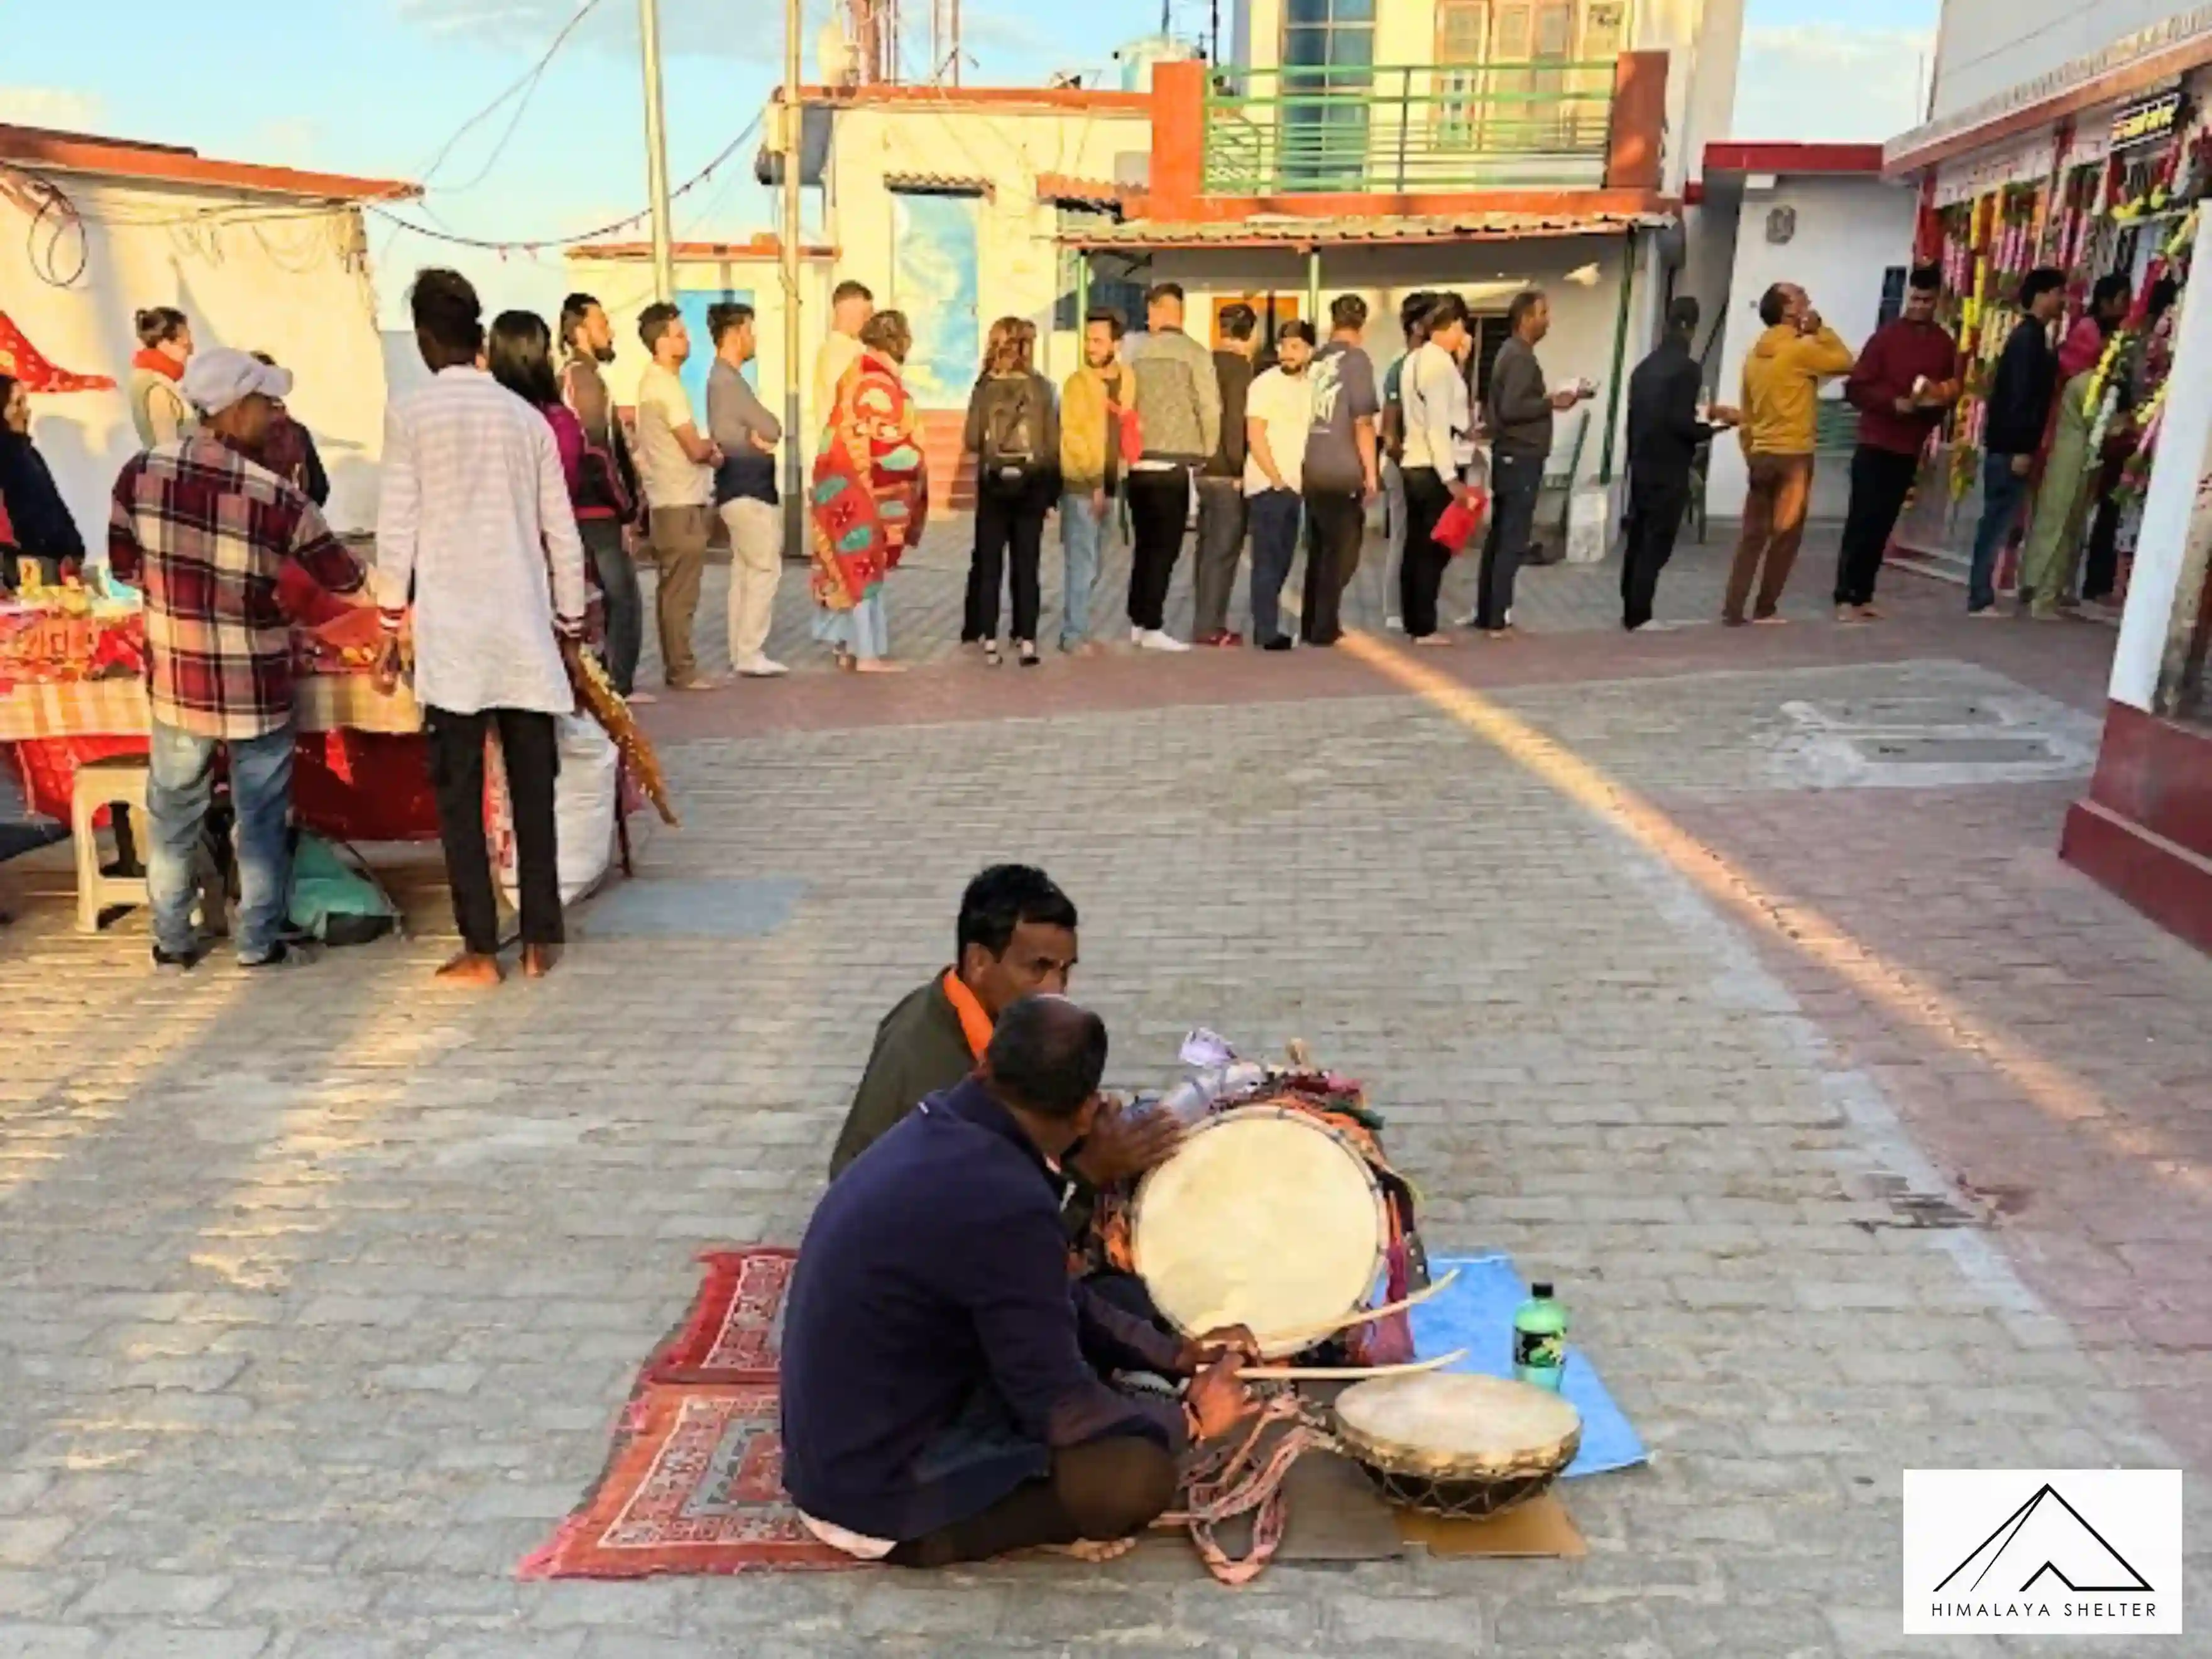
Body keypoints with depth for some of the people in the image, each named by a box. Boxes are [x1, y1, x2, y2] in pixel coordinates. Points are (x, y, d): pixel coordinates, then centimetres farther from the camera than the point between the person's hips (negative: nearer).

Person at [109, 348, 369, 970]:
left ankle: (172, 941, 26)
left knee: (174, 812, 16)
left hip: (175, 676, 3)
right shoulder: (276, 496, -17)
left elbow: (123, 566, 5)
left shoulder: (140, 472, -8)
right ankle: (260, 942, 19)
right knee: (259, 817, 11)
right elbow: (343, 578, -5)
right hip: (254, 683, -3)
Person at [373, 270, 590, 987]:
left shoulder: (411, 414, -2)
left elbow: (397, 532, -4)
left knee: (459, 794, 3)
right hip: (527, 631, 3)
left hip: (452, 633, -3)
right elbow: (563, 537, 7)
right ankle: (540, 940, 13)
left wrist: (389, 631, 3)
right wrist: (571, 630, 16)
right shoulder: (527, 417, 7)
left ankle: (481, 950, 5)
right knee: (533, 789, 8)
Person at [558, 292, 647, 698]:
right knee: (624, 598, -1)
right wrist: (626, 511, -13)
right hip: (600, 511, -9)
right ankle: (619, 685, 2)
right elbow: (598, 454, -18)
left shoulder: (566, 378, 14)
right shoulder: (587, 379, -13)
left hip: (580, 508, 9)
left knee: (614, 596, 15)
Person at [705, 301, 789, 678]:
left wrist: (756, 438, -10)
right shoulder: (728, 380, -15)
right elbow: (773, 430, -17)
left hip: (744, 487, 10)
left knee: (745, 570, 12)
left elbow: (728, 434, 9)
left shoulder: (723, 378, 17)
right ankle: (750, 653, -7)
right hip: (748, 489, -10)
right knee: (765, 568, -8)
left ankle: (741, 650, 16)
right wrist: (760, 438, 2)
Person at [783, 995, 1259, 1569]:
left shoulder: (938, 1132, -2)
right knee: (1139, 1472, -19)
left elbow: (1056, 1300, 12)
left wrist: (1173, 1354, 13)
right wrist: (1189, 1419, -4)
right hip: (876, 1495, -9)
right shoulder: (1007, 1204, -30)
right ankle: (923, 1533, -3)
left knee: (1073, 1322, 14)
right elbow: (1061, 1410, -21)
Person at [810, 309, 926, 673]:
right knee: (864, 567, -4)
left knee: (851, 566, 12)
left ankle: (848, 645, 17)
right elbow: (888, 444, -21)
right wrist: (917, 465, -5)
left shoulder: (860, 373, 11)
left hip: (847, 481, 9)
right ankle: (867, 652, 1)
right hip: (861, 484, -9)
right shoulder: (879, 383, -17)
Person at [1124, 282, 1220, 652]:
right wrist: (1208, 455, 6)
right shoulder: (1194, 354, -5)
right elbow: (1210, 410, -7)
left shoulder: (1138, 355, 5)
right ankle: (1152, 628, -2)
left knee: (1145, 545, 13)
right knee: (1165, 548, -1)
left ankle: (1138, 623, 17)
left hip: (1139, 464, 4)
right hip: (1174, 465, -4)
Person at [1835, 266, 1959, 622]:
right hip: (1875, 444, -4)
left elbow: (1953, 393, 13)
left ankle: (1863, 597, 11)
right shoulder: (1886, 336, -3)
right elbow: (1855, 388, -7)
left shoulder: (1946, 345, 7)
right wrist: (1895, 403, -18)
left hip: (1910, 449, 4)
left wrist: (1936, 404, -9)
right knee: (1861, 522, -6)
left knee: (1882, 525, 6)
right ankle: (1846, 599, -4)